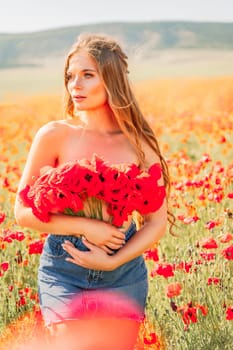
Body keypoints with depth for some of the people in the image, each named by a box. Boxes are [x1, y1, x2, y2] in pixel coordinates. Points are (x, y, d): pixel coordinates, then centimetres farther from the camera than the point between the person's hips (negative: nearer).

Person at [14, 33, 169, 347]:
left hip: (124, 274, 2)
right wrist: (86, 227, -17)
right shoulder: (55, 135, -6)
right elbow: (24, 212, -6)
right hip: (64, 271, -2)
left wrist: (113, 261, -13)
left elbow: (157, 221, 1)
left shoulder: (138, 142, -2)